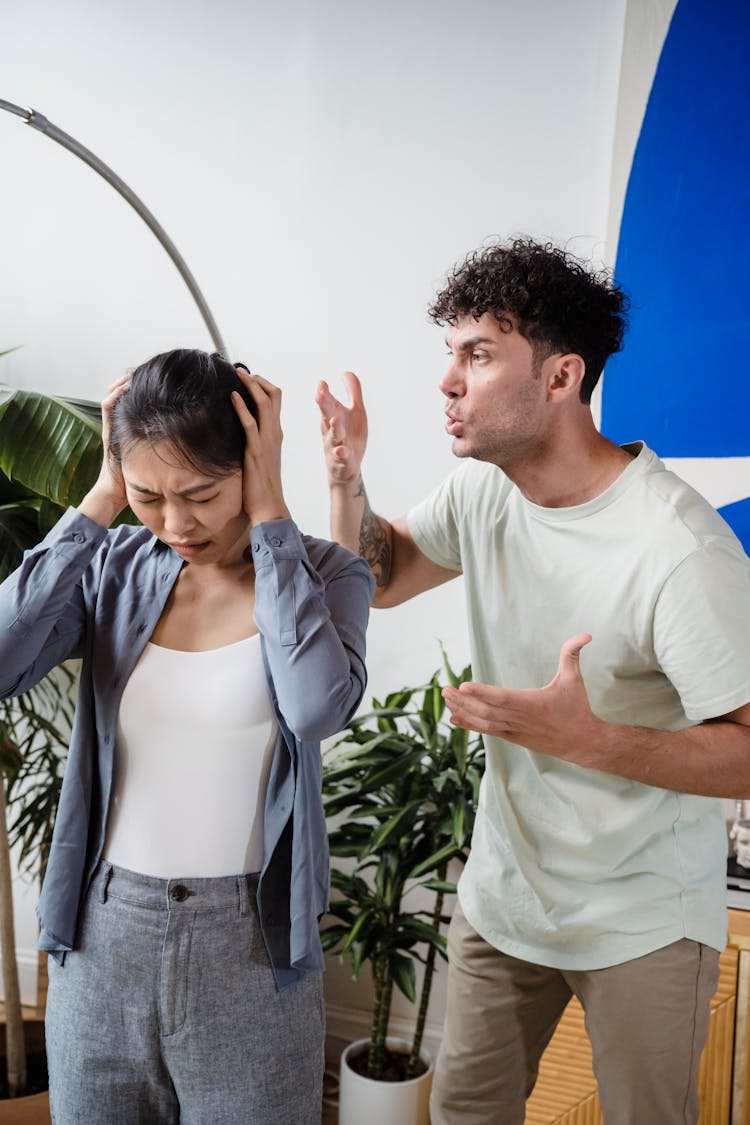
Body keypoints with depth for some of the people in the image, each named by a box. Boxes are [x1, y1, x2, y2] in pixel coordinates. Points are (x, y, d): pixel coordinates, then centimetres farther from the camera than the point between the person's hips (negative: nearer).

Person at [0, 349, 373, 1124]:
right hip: (103, 935, 3)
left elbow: (320, 707, -27)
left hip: (248, 942, -2)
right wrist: (100, 504, -14)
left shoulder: (321, 573, -8)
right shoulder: (113, 568, -2)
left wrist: (269, 515, -20)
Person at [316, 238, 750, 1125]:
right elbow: (377, 580, 10)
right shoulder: (481, 490, -5)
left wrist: (585, 738, -38)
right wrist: (346, 479, -9)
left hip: (642, 920, -5)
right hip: (504, 887, 6)